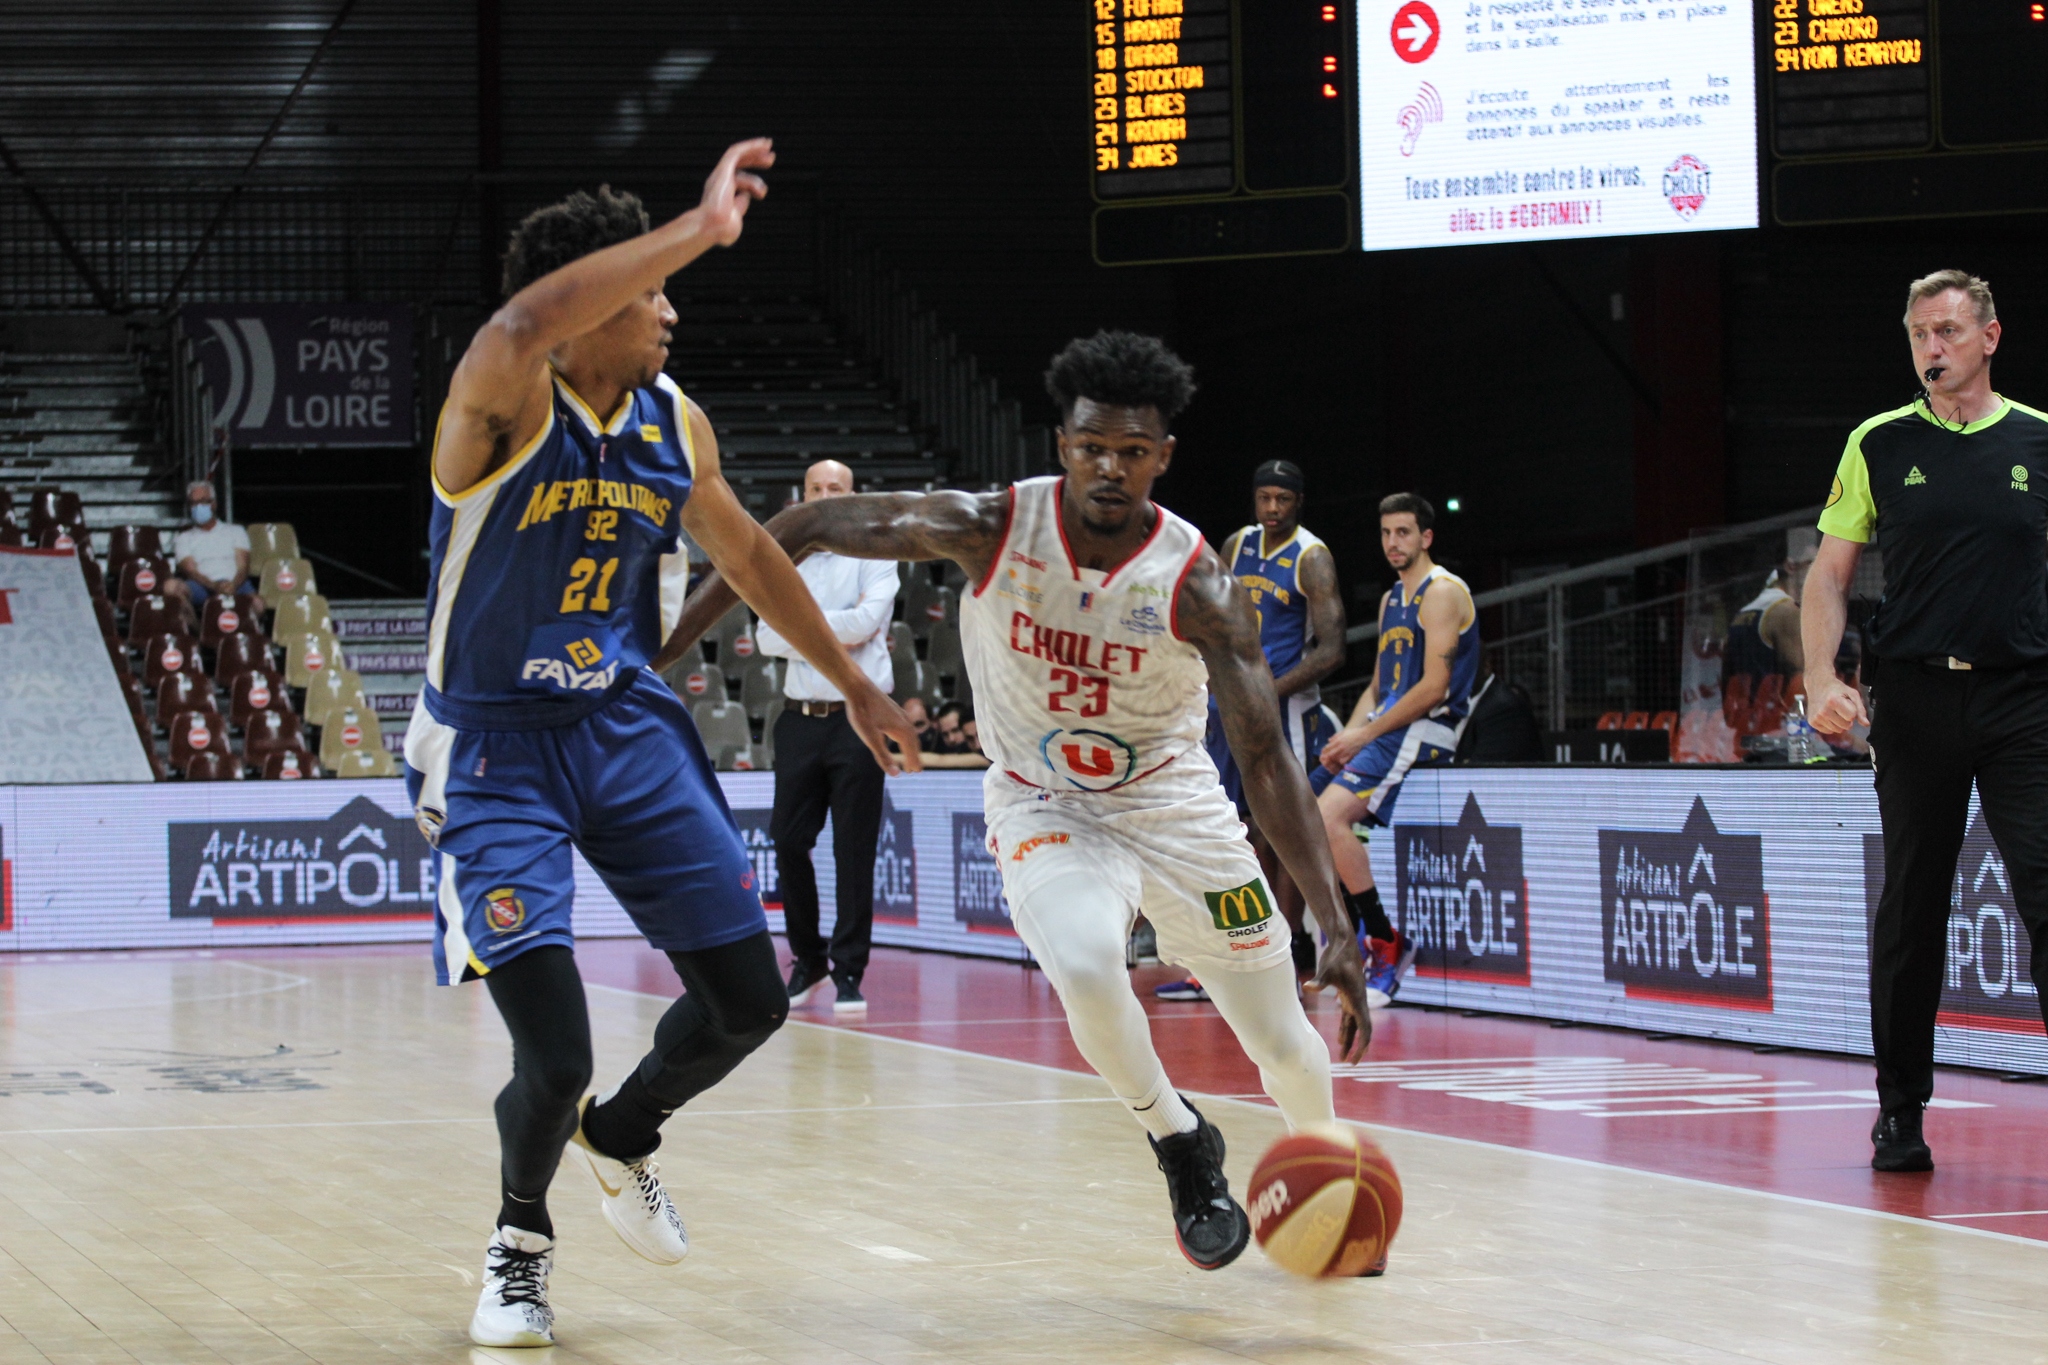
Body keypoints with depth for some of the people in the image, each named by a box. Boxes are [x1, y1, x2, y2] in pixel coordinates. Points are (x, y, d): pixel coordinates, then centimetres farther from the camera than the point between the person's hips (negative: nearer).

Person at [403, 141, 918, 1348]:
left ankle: (623, 1140, 37)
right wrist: (703, 231, -44)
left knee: (749, 999, 5)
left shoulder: (675, 424, 1)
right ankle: (522, 1238, 19)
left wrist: (855, 684, 25)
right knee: (554, 1060, -14)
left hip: (630, 729, 6)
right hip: (498, 750, -6)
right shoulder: (502, 400, -19)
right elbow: (528, 322, -44)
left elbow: (750, 555, 18)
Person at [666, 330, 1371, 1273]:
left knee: (1283, 1044, 3)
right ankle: (1180, 1145, -5)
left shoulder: (1198, 584, -22)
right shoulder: (989, 530, -20)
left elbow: (1264, 757, -25)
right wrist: (679, 630, -15)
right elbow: (810, 526, -11)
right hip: (1044, 806, -1)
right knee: (1086, 968, -33)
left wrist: (1338, 928, -34)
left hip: (1172, 806, 1)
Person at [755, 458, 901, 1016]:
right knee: (789, 843, 3)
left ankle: (848, 969, 0)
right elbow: (768, 638, 3)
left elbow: (866, 620, -12)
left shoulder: (873, 557, 4)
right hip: (801, 718, 4)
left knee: (855, 850, -4)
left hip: (857, 719, -4)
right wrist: (834, 629, -8)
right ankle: (807, 959, 19)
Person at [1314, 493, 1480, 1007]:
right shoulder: (1391, 599, 20)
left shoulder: (1443, 593, -9)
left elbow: (1433, 687, -17)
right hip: (1384, 728, 10)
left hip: (1421, 733, -10)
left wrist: (1365, 735, -17)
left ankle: (1389, 944, -18)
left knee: (1328, 817, -24)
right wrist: (1346, 738, 3)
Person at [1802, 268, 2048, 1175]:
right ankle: (1901, 1109, 15)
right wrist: (1823, 679, -6)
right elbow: (1829, 574, 8)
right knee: (1911, 909, 6)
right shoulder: (1879, 445, 8)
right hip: (1916, 699, 0)